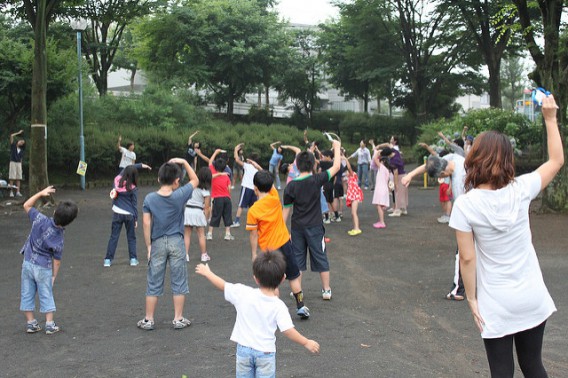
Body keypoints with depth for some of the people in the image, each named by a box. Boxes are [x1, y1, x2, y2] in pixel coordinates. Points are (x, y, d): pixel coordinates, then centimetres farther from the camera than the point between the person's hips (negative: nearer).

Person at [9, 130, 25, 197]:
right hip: (13, 162, -4)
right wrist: (19, 133, 1)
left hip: (19, 164, 4)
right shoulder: (13, 146, 4)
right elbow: (11, 136, -7)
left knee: (18, 178, -2)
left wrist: (21, 168, 10)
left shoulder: (21, 150, 14)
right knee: (12, 178, -7)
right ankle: (11, 192, -7)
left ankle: (18, 192, -3)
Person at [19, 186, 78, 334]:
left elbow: (27, 205, -2)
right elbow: (56, 260, -8)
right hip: (43, 268, -2)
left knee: (27, 294, 13)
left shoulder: (40, 220, -17)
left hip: (28, 263, 2)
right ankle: (49, 324, 14)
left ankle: (31, 323, 19)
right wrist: (54, 276, 5)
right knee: (46, 296, 12)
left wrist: (41, 193, -3)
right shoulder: (59, 238, -16)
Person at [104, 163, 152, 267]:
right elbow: (134, 204, -7)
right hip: (129, 215, -3)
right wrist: (136, 219, 2)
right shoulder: (132, 188, -13)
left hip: (117, 213, 3)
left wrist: (140, 165, 21)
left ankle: (108, 260, 3)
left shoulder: (117, 180, -5)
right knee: (131, 237, 11)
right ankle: (133, 259, 10)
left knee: (114, 237, 6)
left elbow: (126, 169, 14)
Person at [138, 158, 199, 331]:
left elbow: (146, 224, -7)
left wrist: (148, 246, 1)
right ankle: (178, 319, 14)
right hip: (176, 242, -1)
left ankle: (148, 320, 15)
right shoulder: (180, 196, -10)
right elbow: (195, 180, 5)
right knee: (179, 282, 9)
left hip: (157, 243, 1)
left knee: (154, 283, 9)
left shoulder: (149, 199, -7)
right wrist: (184, 162, 5)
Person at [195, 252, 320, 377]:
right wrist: (306, 343, -5)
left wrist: (207, 273, 18)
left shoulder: (243, 293, -11)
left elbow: (223, 286, 1)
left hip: (244, 349, 2)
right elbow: (288, 331, -18)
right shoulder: (278, 306, -15)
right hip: (265, 352, -2)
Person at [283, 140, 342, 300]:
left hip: (297, 228, 2)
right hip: (315, 227, -1)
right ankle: (326, 290, 17)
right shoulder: (316, 180, -13)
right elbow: (336, 167, -5)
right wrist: (337, 147, 6)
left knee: (297, 259, 13)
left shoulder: (290, 186, -8)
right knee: (321, 259, 10)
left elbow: (286, 210, -3)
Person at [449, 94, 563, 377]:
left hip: (496, 305, -3)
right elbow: (557, 160, 7)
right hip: (533, 298, 3)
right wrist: (551, 118, 12)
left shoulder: (465, 205, -16)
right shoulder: (520, 190, -10)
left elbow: (467, 258, -13)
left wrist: (471, 299, -2)